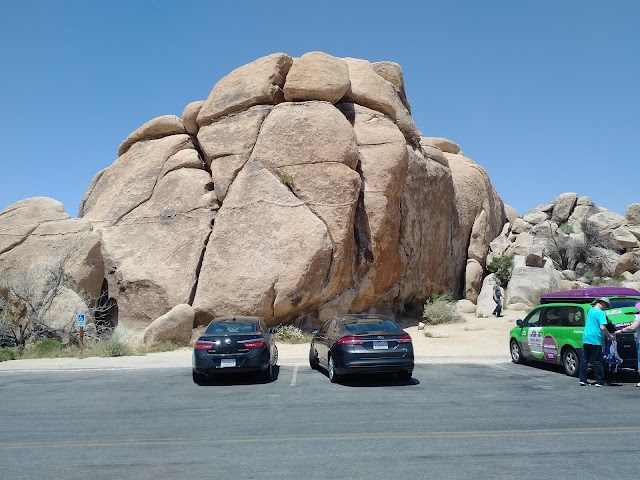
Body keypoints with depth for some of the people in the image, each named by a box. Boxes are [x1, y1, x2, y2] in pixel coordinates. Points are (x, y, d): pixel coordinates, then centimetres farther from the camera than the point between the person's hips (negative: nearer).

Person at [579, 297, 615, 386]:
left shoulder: (590, 310, 14)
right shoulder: (601, 313, -11)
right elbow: (602, 327, -20)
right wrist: (609, 336, -4)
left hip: (586, 339, 7)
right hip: (595, 340, -7)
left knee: (584, 360, 8)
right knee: (597, 361, 3)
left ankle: (582, 380, 9)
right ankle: (599, 381, 10)